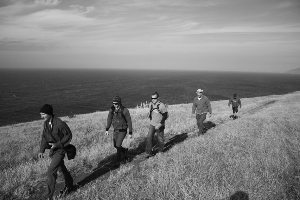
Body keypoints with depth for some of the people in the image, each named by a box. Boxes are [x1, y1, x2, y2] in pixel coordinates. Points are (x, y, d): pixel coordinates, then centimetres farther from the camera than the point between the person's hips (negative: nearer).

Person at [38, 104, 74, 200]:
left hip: (60, 150, -8)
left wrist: (58, 144, -23)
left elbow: (68, 135, -15)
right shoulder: (46, 123, -2)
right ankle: (69, 186, 43)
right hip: (52, 150, 8)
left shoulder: (60, 124, -25)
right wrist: (41, 150, -7)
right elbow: (44, 137, 4)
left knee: (51, 171, -13)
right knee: (62, 169, 23)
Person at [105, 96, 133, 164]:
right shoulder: (112, 109, -5)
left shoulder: (124, 110, -19)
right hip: (115, 130, 6)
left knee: (118, 145, -12)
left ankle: (121, 159, 10)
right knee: (115, 145, 11)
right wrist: (107, 130, 2)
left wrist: (130, 133, -11)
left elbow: (129, 121, -12)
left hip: (123, 131, -6)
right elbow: (109, 119, 7)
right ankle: (125, 151, 37)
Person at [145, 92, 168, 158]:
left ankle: (161, 151, 33)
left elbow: (165, 116, -17)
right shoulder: (151, 104, 0)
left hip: (159, 125, -4)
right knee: (149, 137, -8)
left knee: (160, 139, 9)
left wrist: (159, 124, -23)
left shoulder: (162, 105, -18)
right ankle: (149, 153, -2)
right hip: (152, 124, 4)